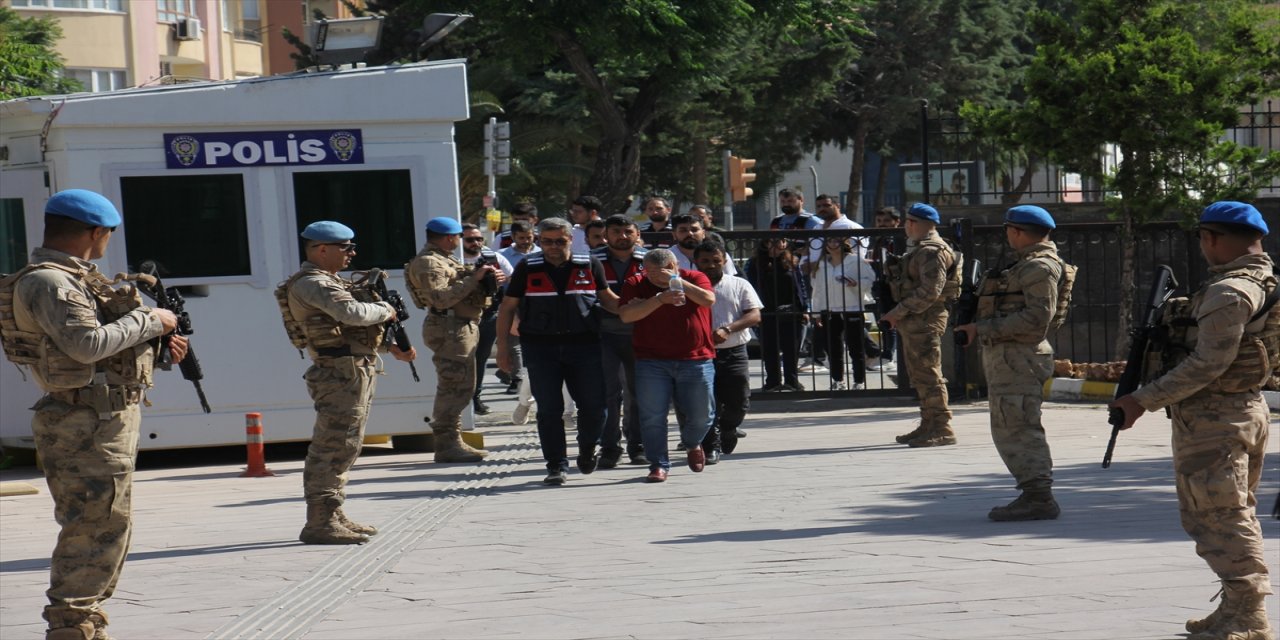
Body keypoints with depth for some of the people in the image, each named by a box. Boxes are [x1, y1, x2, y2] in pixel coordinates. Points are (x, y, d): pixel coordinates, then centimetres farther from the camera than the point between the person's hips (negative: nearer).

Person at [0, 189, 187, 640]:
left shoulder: (71, 278, 16)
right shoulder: (47, 283, -17)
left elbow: (104, 331, 24)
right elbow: (88, 344, -27)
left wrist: (159, 338, 9)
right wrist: (148, 320, -16)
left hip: (110, 419, 11)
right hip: (87, 424, -11)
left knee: (111, 526, 16)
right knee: (94, 527, -9)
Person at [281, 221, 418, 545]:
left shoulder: (331, 282, 21)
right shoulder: (312, 284, -13)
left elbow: (360, 326, 28)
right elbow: (353, 313, -27)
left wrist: (394, 347, 18)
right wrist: (386, 310, -9)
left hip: (359, 370, 11)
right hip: (342, 372, -11)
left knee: (343, 446, 15)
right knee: (334, 447, -11)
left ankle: (333, 517, 22)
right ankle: (319, 524, -12)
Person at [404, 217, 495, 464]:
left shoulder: (444, 260, 22)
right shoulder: (428, 263, -12)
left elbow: (460, 289, 21)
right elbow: (441, 298, -24)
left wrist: (486, 278, 4)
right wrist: (473, 279, -21)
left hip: (462, 327, 11)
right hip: (450, 329, -11)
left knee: (455, 388, 14)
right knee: (456, 387, -12)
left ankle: (453, 442, 21)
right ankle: (447, 445, -11)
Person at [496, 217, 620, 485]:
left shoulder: (590, 266, 5)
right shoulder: (527, 269, 3)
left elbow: (607, 299, 15)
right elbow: (507, 308, 8)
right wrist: (502, 348, 3)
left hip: (584, 345, 1)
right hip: (540, 348, -1)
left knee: (594, 405, 0)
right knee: (549, 410, -1)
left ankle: (587, 452, 27)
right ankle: (557, 466, 7)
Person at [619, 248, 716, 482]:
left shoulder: (694, 278, 3)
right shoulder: (636, 284, 2)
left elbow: (708, 299, -16)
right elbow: (626, 314, -12)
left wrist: (676, 279, -22)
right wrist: (660, 299, -21)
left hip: (696, 360, 0)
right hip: (652, 362, 0)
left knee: (701, 415, 7)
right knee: (652, 416, -6)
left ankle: (692, 444, 38)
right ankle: (658, 465, 4)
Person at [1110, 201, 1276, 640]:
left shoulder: (1229, 292, -20)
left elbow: (1208, 364, -24)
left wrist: (1145, 400, -21)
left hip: (1212, 419, -11)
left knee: (1219, 517, -6)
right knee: (1235, 515, 16)